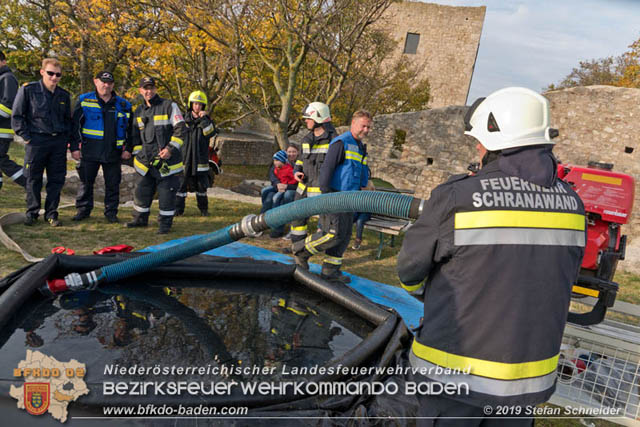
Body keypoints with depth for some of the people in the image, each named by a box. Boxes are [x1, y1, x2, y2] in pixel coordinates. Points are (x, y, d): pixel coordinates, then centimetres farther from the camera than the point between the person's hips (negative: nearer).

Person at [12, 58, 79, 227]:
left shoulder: (64, 95, 11)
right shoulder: (28, 90, -2)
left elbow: (69, 122, 16)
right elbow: (16, 116, 1)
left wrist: (74, 147, 12)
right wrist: (27, 137, -7)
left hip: (59, 142, 3)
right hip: (37, 141, -3)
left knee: (57, 180, 5)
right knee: (33, 180, 5)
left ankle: (51, 214, 16)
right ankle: (32, 213, 18)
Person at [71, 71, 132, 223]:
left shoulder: (123, 105, 7)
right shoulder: (84, 100, 4)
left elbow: (130, 128, 14)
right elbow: (75, 123, 4)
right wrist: (78, 142, -5)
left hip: (113, 152, 1)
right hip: (90, 151, -1)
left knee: (113, 183, 6)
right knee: (86, 181, 7)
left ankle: (111, 212, 18)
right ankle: (83, 209, 21)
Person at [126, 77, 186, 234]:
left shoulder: (169, 106, -4)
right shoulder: (139, 111, 13)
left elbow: (180, 129, -7)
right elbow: (136, 135, 22)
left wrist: (170, 148, -16)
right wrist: (137, 154, 14)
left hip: (167, 160, -5)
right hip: (147, 161, 5)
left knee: (166, 192, -1)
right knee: (142, 190, 12)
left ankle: (165, 223, 12)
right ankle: (140, 219, 30)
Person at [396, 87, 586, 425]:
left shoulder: (456, 197, -20)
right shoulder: (569, 202, -3)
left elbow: (411, 267, -7)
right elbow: (561, 285, 8)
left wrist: (427, 294, 16)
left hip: (458, 373, -4)